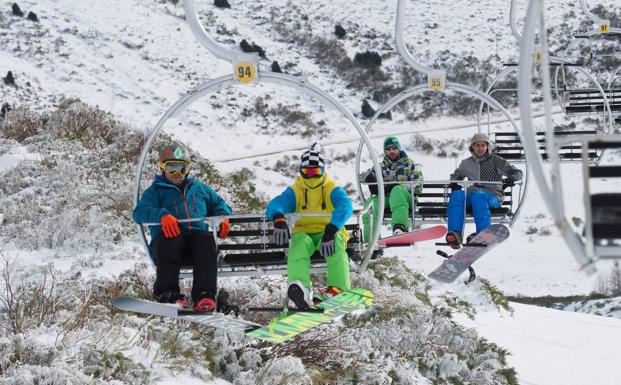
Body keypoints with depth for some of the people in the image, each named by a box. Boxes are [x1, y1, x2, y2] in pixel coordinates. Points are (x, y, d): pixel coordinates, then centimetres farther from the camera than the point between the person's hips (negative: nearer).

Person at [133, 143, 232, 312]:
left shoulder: (199, 188, 33)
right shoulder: (155, 191, 21)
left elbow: (218, 203, 39)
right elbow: (140, 212, 3)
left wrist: (223, 216, 12)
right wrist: (162, 215, -19)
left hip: (197, 234, 2)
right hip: (170, 236, -2)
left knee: (207, 240, -34)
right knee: (169, 241, -39)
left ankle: (204, 296, -47)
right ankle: (167, 294, -48)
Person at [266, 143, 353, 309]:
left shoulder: (332, 189, -1)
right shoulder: (295, 190, 5)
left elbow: (345, 207, -23)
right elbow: (275, 205, -14)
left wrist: (330, 230, -42)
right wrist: (279, 219, -42)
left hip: (329, 234, -1)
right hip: (304, 233, 1)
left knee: (335, 241, -36)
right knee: (299, 241, -34)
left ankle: (338, 289, -51)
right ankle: (299, 289, -57)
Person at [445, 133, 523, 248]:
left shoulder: (495, 160, 10)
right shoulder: (467, 163, 21)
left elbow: (517, 172, 9)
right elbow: (456, 175, 38)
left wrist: (511, 179, -14)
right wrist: (454, 183, 14)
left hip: (492, 196, -3)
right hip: (472, 194, 3)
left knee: (478, 196, -40)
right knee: (457, 195, -31)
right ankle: (455, 233, -48)